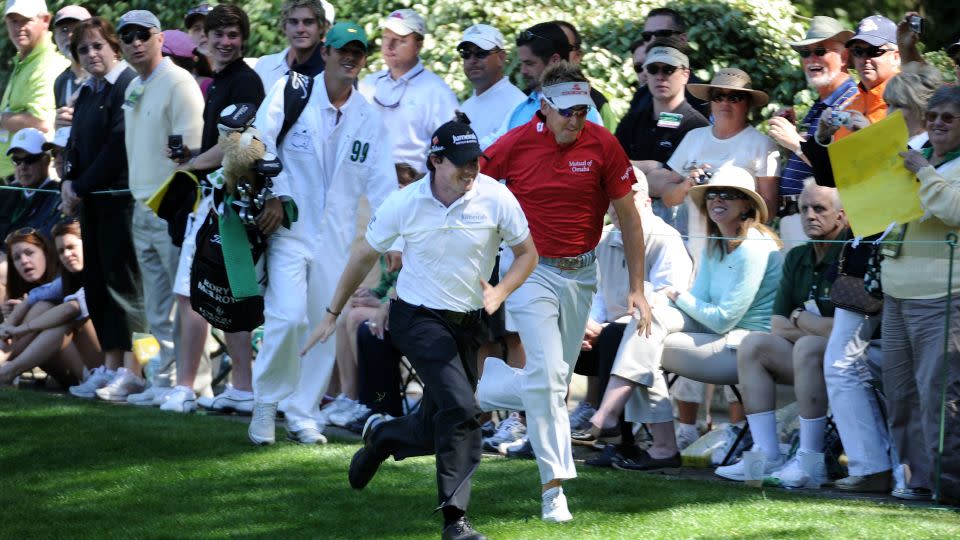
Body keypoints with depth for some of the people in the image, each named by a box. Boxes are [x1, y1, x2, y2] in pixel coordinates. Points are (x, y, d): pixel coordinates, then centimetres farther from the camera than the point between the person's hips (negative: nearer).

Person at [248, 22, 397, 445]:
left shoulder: (369, 119, 9)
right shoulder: (290, 93, -2)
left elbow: (381, 183, 7)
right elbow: (260, 142, -5)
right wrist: (274, 196, -13)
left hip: (337, 235, 4)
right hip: (289, 225, -4)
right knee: (289, 316, -18)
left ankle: (302, 413, 16)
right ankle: (266, 403, 0)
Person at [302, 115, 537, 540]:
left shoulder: (496, 198, -10)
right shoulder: (405, 204, -11)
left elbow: (527, 254, 2)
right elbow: (365, 256, 3)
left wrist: (500, 291, -17)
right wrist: (332, 315, 7)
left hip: (467, 324, 4)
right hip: (417, 318, -3)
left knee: (437, 432, 7)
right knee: (460, 409, -22)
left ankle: (382, 435, 41)